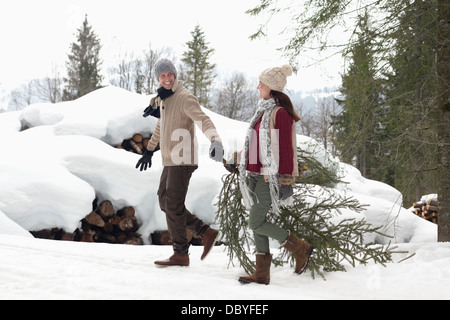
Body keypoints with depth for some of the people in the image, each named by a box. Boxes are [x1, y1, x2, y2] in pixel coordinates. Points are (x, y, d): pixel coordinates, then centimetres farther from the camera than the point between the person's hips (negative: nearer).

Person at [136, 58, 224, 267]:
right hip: (170, 161, 9)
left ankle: (180, 255, 6)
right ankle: (206, 232, 14)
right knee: (164, 202, 11)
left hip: (183, 160, -9)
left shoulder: (184, 97, -13)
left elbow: (203, 120, -28)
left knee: (173, 206, -5)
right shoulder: (163, 99, 15)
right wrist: (149, 151, 35)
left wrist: (215, 140, -46)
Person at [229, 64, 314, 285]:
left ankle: (301, 248, 7)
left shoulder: (280, 113, -14)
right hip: (257, 174, 9)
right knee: (257, 222, 7)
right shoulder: (264, 110, 14)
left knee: (256, 223, -8)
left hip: (270, 177, -9)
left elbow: (286, 148, -16)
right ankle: (262, 273, 13)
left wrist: (285, 180, -17)